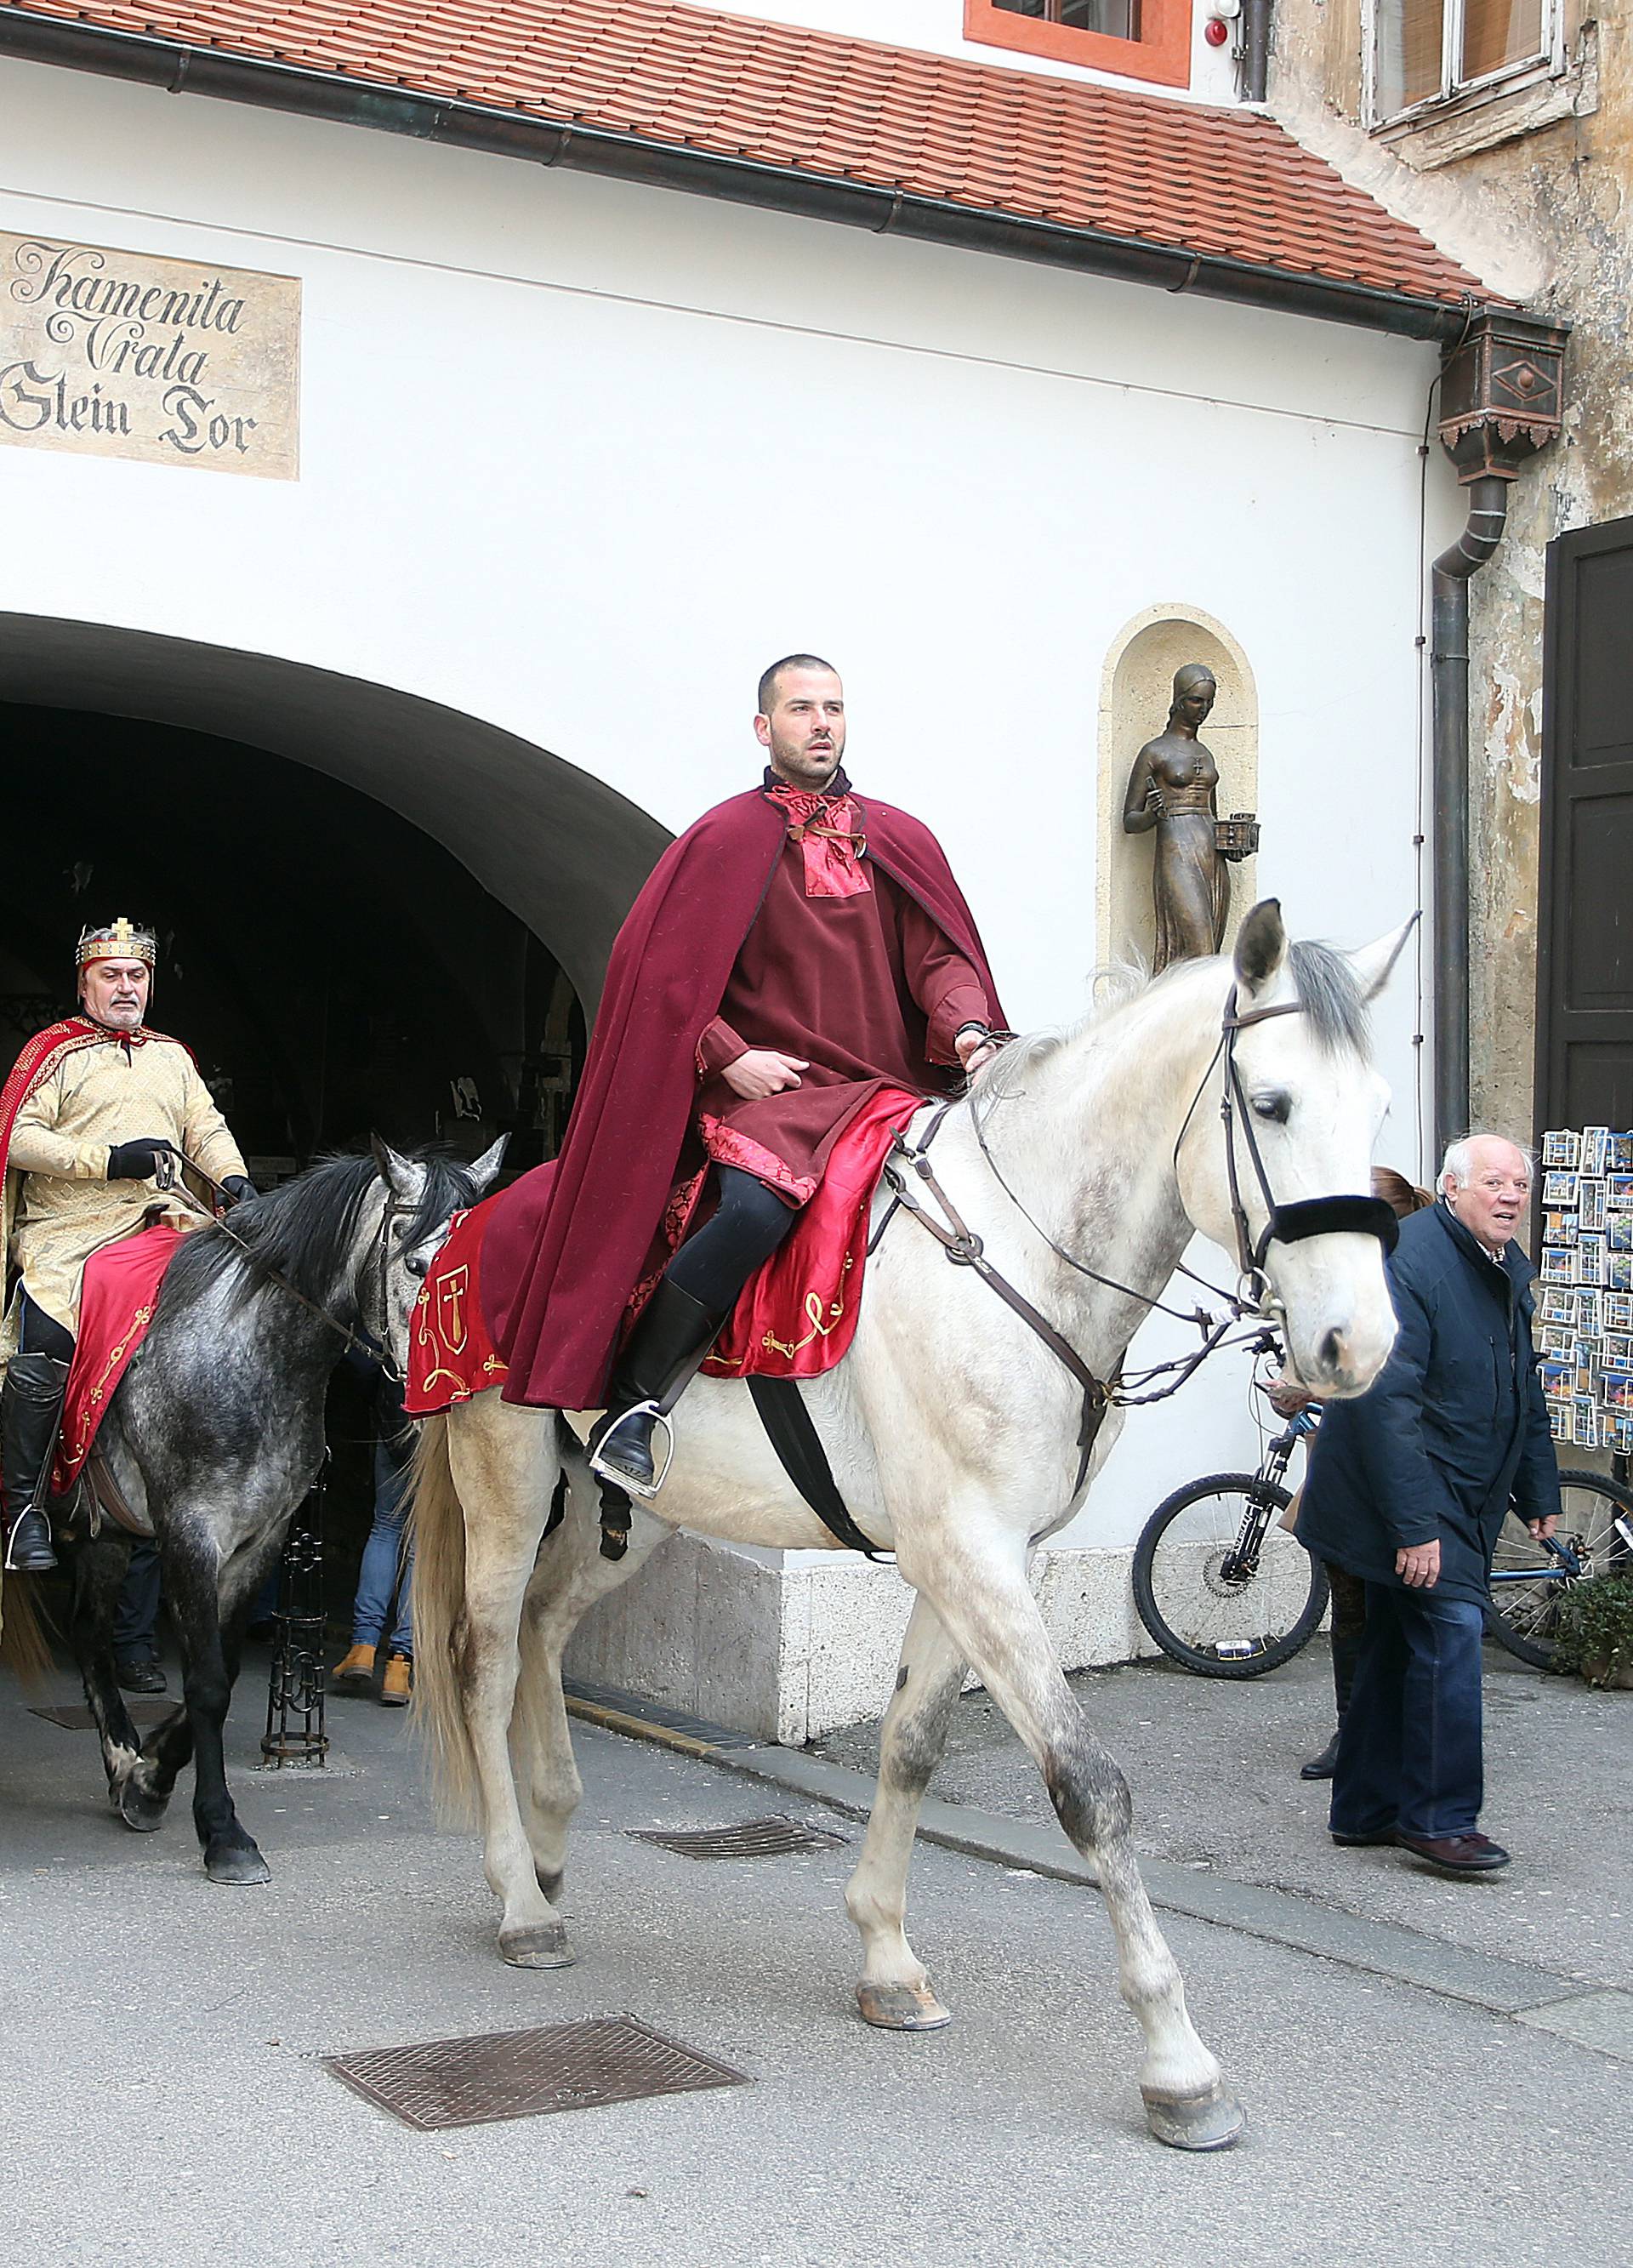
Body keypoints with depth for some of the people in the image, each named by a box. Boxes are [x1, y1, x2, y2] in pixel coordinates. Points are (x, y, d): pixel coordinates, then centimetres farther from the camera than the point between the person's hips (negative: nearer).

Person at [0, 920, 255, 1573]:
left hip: (155, 1219, 5)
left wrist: (232, 1178, -4)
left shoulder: (172, 1056, 24)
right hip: (64, 1229, -5)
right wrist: (110, 1161, -13)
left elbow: (206, 1129, 18)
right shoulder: (56, 1051, 7)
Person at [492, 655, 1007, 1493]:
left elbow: (941, 954, 7)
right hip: (768, 1086, -5)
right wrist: (730, 1056, -13)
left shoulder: (902, 840, 15)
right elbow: (662, 974, 0)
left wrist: (971, 1034, -13)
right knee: (756, 1206, -34)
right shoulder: (726, 840, 3)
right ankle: (630, 1405, -18)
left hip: (892, 1092, 5)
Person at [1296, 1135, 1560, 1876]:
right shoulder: (1409, 1260, -21)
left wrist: (1540, 1493, 19)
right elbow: (1387, 1401, -26)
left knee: (1401, 1642, 13)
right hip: (1406, 1489, -9)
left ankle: (1364, 1810, 21)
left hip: (1463, 1494, 9)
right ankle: (1439, 1817, -6)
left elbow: (1524, 1392, 21)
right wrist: (1414, 1525, -29)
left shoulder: (1510, 1268, 9)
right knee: (1450, 1628, -14)